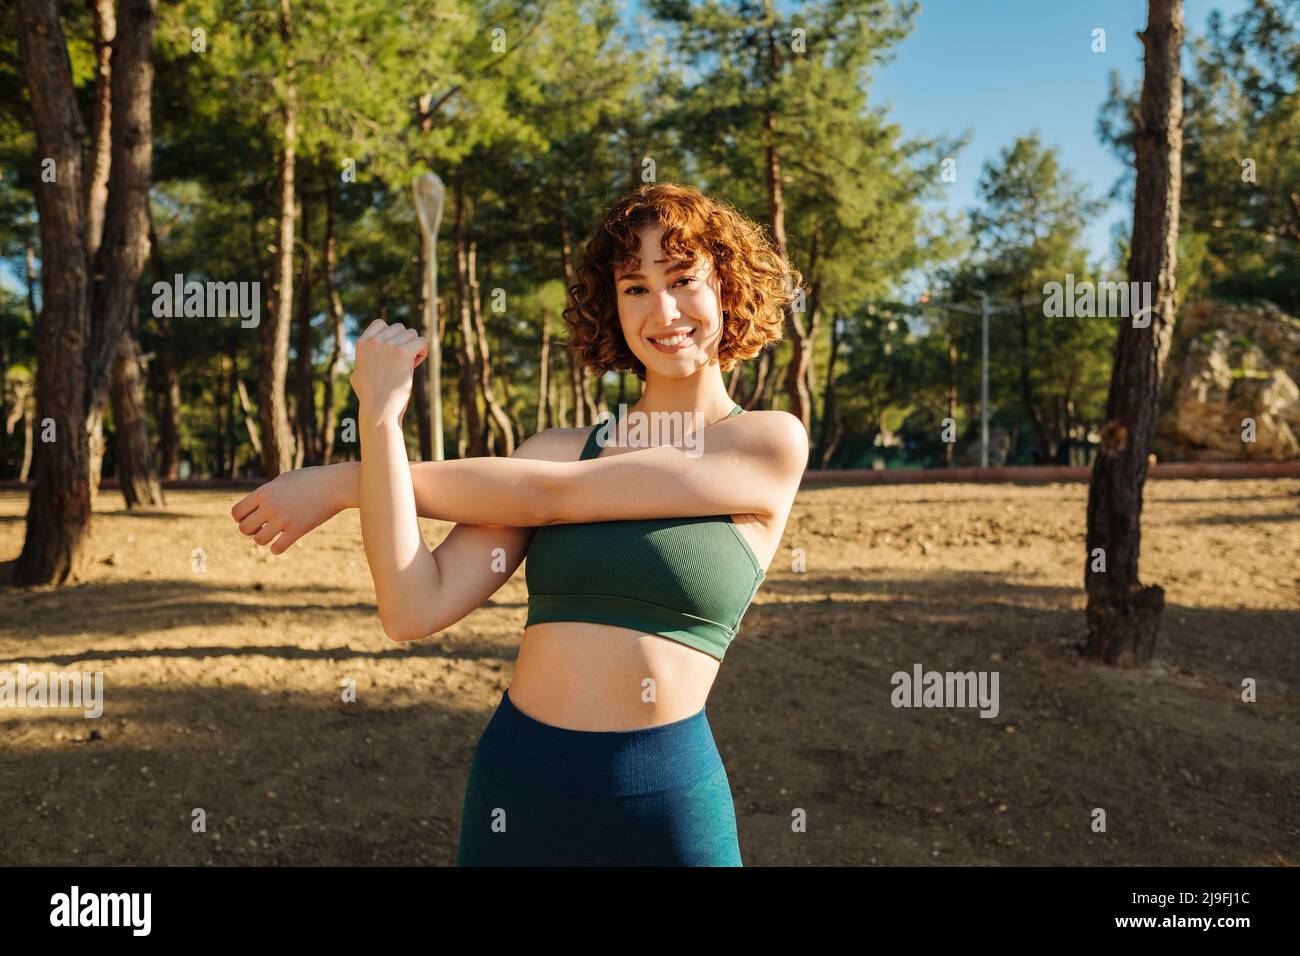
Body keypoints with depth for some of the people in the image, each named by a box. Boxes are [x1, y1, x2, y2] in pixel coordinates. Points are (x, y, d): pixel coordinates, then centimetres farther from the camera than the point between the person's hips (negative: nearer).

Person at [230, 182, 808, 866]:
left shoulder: (772, 442, -7)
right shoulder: (558, 449, 4)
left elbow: (542, 497, -12)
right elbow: (414, 609, -7)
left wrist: (342, 484, -6)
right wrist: (379, 416, -14)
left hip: (663, 802, -3)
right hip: (511, 784, 3)